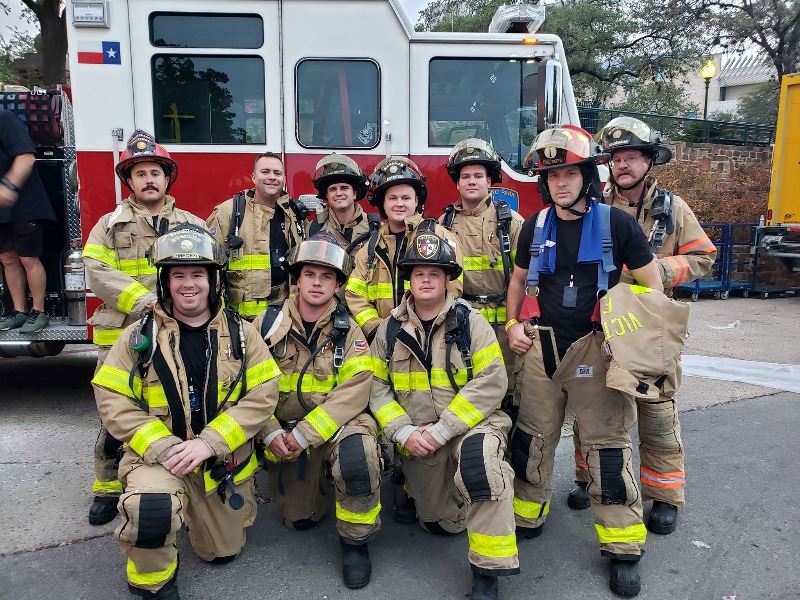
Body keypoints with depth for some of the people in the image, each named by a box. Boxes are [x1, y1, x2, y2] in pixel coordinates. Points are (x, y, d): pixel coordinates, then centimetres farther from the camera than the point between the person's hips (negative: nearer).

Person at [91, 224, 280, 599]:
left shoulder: (242, 334, -4)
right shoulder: (139, 336, -5)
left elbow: (263, 395, -11)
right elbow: (113, 400, -9)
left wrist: (208, 442, -22)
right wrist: (163, 447, -22)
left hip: (225, 461, 2)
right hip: (158, 456, -2)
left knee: (222, 552, 14)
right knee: (150, 507, -35)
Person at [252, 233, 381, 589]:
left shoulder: (348, 332, -5)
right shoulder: (268, 323, -2)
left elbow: (353, 393, -17)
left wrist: (305, 434, -24)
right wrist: (272, 433, -17)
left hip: (335, 423, -2)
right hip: (284, 429, 2)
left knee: (358, 454, -34)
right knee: (298, 519, 3)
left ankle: (355, 541, -10)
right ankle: (316, 477, 38)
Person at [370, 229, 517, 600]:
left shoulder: (470, 322, -6)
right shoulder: (390, 329, 4)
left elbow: (491, 383, -15)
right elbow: (376, 385, 2)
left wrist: (442, 430, -20)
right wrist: (403, 432, -13)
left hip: (470, 425, -3)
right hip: (416, 441, 3)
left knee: (479, 457, -36)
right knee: (442, 523, 8)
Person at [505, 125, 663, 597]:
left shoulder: (617, 223, -5)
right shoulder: (536, 226, 7)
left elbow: (651, 284, 1)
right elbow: (519, 279, 19)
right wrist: (514, 323, 6)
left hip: (596, 347, -3)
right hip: (542, 345, 4)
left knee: (607, 445, 1)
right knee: (532, 437, 11)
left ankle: (624, 547, 14)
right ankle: (528, 515, 30)